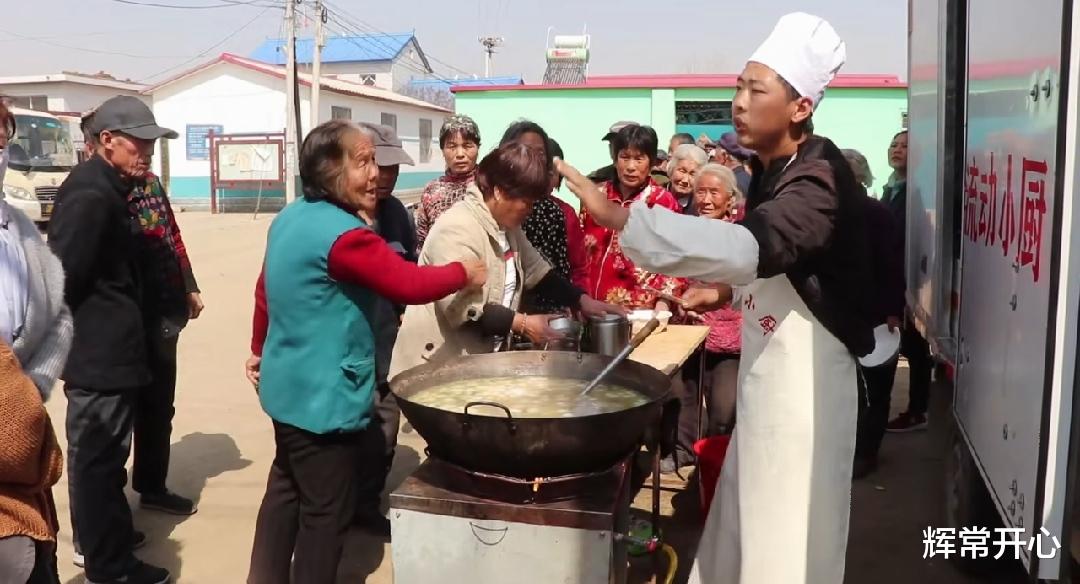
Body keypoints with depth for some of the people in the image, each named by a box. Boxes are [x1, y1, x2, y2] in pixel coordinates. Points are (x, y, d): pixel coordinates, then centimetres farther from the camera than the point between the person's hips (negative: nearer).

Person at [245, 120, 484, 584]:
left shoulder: (289, 218, 5)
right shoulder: (343, 233, -24)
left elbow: (264, 289, 15)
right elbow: (410, 284, -24)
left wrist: (259, 350, 27)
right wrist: (464, 272, -7)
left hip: (289, 386, 10)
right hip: (323, 396, -10)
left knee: (286, 490, 23)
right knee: (326, 511, 6)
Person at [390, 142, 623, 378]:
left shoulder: (507, 226, 7)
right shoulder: (457, 229, -23)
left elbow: (538, 272, 16)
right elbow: (464, 309, -27)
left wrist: (582, 300, 3)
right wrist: (522, 324, -22)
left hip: (479, 358, 9)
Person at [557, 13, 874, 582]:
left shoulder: (819, 180, -22)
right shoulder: (774, 170, 8)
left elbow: (750, 246, -40)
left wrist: (617, 216, -42)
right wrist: (727, 291, 4)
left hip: (803, 381, -9)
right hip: (764, 372, 9)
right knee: (744, 520, 20)